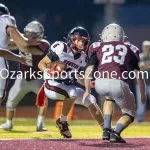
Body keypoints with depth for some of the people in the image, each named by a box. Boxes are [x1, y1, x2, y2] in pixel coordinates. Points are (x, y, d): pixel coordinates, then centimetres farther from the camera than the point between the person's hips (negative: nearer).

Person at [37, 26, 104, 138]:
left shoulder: (81, 57, 7)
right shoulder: (62, 49, -15)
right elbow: (41, 63, -12)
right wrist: (48, 71, -33)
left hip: (68, 87, 7)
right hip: (53, 85, -7)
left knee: (90, 100, 2)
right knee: (72, 93, -32)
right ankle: (62, 122, -11)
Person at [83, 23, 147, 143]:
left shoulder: (99, 48, 22)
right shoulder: (129, 49, 23)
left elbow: (89, 70, 13)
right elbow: (138, 74, 23)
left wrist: (87, 90, 24)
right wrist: (143, 94, 35)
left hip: (100, 84, 2)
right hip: (117, 83, -2)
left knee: (110, 97, 38)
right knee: (129, 113, 21)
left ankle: (106, 130, 25)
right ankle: (116, 133, -8)